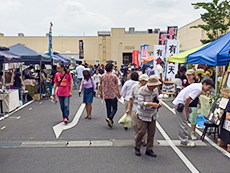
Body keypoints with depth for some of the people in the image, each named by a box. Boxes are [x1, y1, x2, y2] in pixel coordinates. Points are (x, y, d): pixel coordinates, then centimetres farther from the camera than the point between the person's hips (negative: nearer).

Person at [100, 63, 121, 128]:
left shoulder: (102, 76, 0)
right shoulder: (114, 76, -9)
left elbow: (101, 86, 7)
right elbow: (117, 86, -4)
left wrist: (101, 93, 19)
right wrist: (119, 94, 7)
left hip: (105, 95, 4)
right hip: (113, 95, -4)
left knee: (108, 108, 12)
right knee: (114, 108, 6)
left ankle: (110, 122, 18)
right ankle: (110, 118, -17)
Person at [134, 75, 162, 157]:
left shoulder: (155, 89, 1)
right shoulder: (142, 90, -16)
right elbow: (141, 103, -24)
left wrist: (158, 104, -8)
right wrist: (152, 104, -35)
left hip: (152, 115, 5)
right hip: (143, 115, -5)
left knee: (151, 133, 7)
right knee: (141, 132, -3)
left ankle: (149, 149, 22)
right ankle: (137, 148, 20)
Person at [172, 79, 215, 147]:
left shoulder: (197, 85, 14)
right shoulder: (198, 89, -17)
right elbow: (187, 98, -25)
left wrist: (187, 107, 17)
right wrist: (186, 108, -10)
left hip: (178, 103, 10)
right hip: (180, 104, -10)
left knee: (182, 123, 15)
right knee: (183, 124, -2)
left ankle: (184, 140, 24)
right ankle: (184, 142, 7)